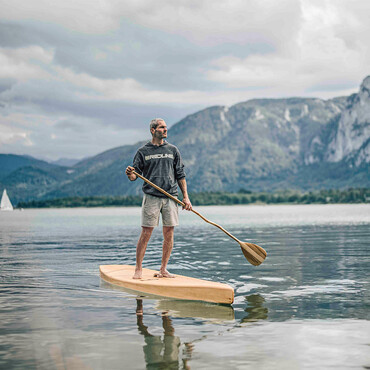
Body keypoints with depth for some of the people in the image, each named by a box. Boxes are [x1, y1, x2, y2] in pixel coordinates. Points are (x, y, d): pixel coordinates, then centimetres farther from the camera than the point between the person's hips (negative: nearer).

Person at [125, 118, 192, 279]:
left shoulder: (173, 150, 11)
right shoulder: (143, 151, 5)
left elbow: (180, 175, 12)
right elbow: (135, 175, 5)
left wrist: (185, 197, 5)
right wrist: (130, 174, -19)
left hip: (171, 197, 3)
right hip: (151, 197, -3)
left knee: (169, 233, 2)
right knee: (146, 233, -5)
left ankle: (163, 269, 12)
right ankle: (138, 269, 4)